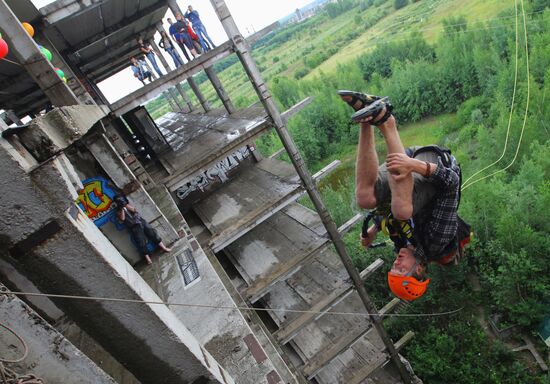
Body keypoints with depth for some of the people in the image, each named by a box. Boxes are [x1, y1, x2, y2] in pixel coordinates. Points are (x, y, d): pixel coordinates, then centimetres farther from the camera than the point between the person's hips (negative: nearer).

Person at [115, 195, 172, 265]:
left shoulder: (127, 205, 18)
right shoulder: (119, 211, 9)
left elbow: (134, 210, -1)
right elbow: (122, 219, -10)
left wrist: (125, 205, -9)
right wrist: (122, 209, -10)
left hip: (141, 221, 3)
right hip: (134, 227, -3)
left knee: (152, 233, -6)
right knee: (141, 242, -12)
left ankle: (164, 248, -2)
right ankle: (147, 259, -16)